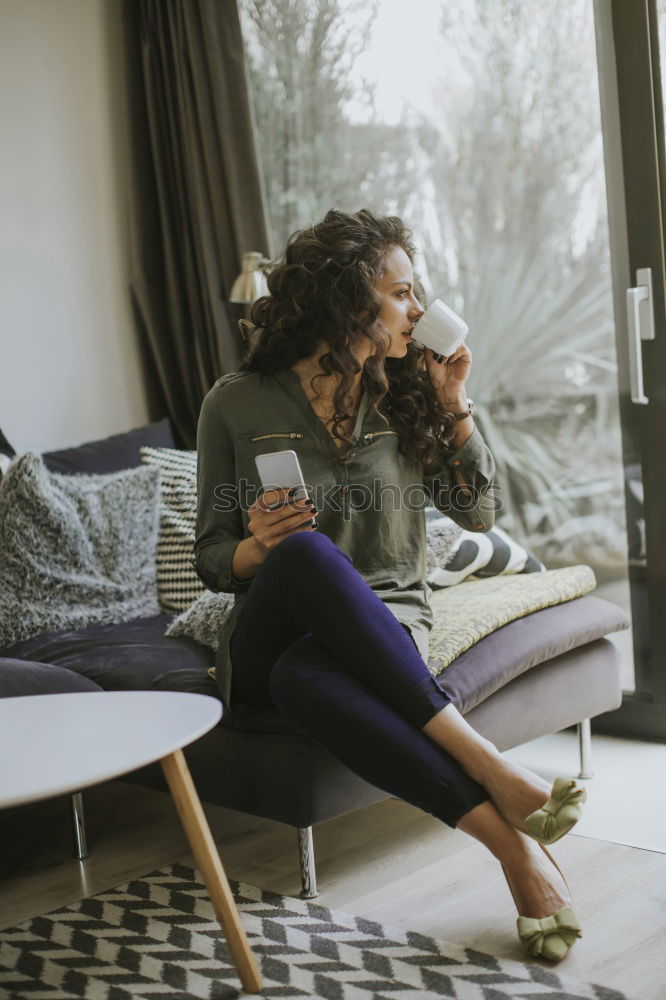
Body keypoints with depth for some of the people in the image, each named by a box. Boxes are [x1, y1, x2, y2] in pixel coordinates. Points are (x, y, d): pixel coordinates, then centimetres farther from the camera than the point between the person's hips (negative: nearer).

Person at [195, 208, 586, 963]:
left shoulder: (404, 394, 7)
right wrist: (255, 549, -20)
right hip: (268, 639, 0)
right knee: (305, 552, -39)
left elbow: (478, 513, 12)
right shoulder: (238, 404, -1)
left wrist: (454, 406, 0)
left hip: (385, 623, 1)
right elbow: (210, 559, 4)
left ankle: (514, 846, -39)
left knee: (305, 673, -38)